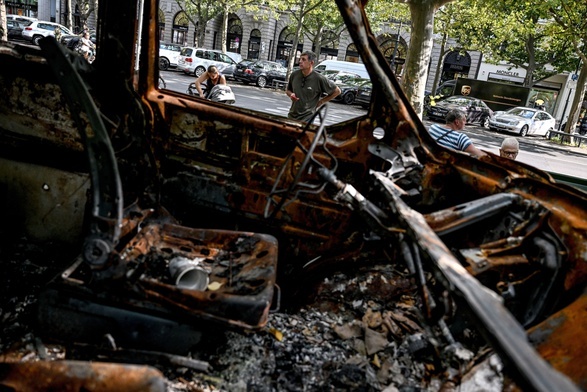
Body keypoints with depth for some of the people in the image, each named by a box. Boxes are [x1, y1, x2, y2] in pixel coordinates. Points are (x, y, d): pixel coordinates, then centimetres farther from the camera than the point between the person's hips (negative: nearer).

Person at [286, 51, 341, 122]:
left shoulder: (319, 79, -12)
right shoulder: (294, 74, -1)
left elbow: (337, 91, -2)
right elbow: (288, 90, 17)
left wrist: (321, 102, 0)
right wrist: (291, 94, -6)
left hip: (307, 118, -4)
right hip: (292, 116, 4)